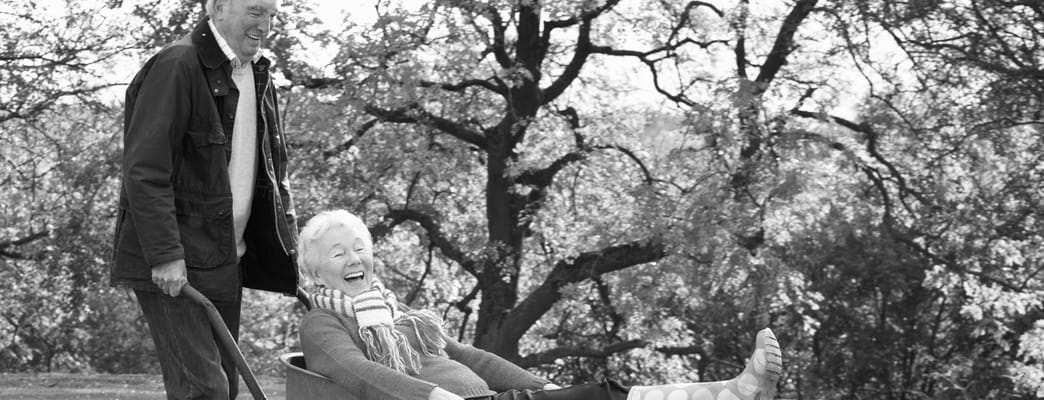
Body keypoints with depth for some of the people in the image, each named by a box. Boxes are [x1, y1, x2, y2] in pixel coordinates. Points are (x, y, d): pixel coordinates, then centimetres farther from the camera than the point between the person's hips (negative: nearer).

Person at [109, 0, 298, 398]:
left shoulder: (257, 74, 15)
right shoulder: (175, 67, -13)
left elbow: (273, 167, 24)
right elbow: (145, 170, -19)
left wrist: (288, 243, 13)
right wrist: (165, 255, -25)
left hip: (225, 261, 9)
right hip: (173, 265, -9)